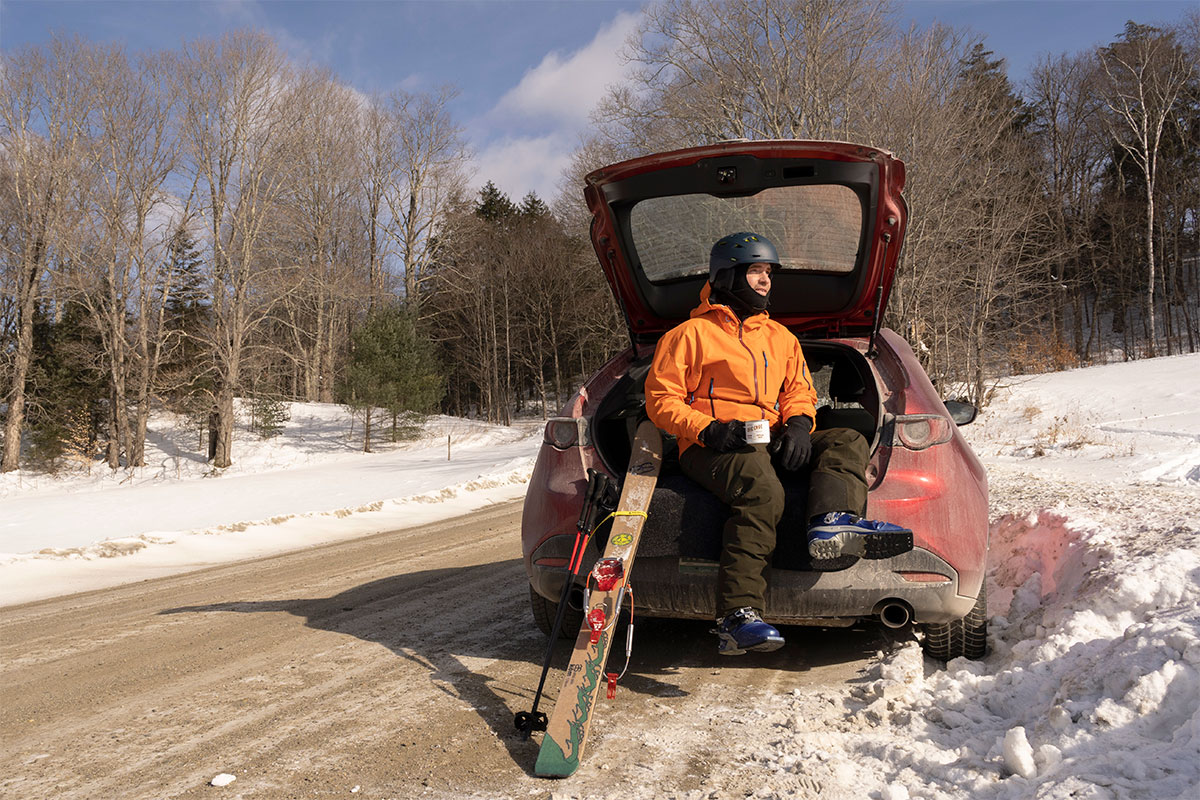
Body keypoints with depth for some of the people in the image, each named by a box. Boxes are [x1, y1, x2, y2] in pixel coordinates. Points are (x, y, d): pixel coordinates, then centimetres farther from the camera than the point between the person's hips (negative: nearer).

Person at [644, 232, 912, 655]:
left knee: (848, 441, -14)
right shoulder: (690, 334, 8)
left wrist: (798, 424, -2)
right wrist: (708, 430, -15)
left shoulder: (781, 337, 26)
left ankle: (833, 521, -45)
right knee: (762, 490, -37)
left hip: (770, 442, 6)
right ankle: (737, 618, -43)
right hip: (710, 448, -6)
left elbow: (799, 391, 24)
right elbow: (661, 400, 2)